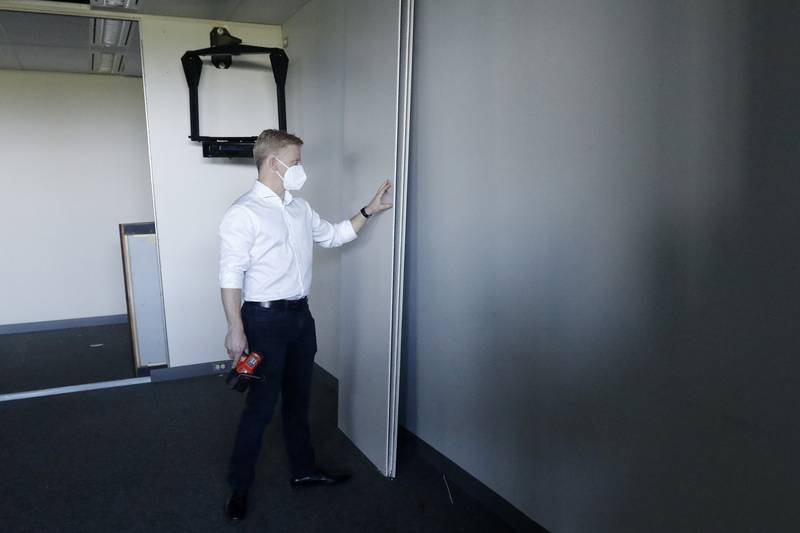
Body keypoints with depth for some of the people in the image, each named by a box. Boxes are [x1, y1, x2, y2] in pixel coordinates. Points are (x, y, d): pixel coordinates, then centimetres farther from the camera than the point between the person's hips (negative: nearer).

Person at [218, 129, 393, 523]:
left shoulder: (300, 208, 9)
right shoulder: (243, 214, -14)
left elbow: (334, 235, 23)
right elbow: (230, 277, -17)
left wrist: (369, 211, 15)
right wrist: (235, 330, -20)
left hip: (301, 315, 7)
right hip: (266, 319, -7)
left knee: (298, 399, 18)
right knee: (261, 405, 1)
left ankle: (303, 470, 33)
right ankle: (239, 485, 20)